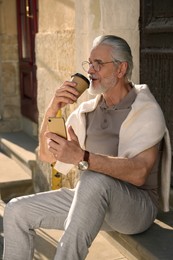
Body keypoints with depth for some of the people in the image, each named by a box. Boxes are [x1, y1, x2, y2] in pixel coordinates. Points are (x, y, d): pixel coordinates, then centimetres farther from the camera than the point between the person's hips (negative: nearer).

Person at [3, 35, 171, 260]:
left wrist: (81, 157, -39)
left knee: (95, 180, -38)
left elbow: (138, 173, -28)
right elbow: (47, 156, 6)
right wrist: (52, 110, -10)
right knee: (16, 211, -4)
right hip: (90, 201, 6)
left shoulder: (147, 111, -12)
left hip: (137, 206, -6)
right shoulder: (87, 110, 6)